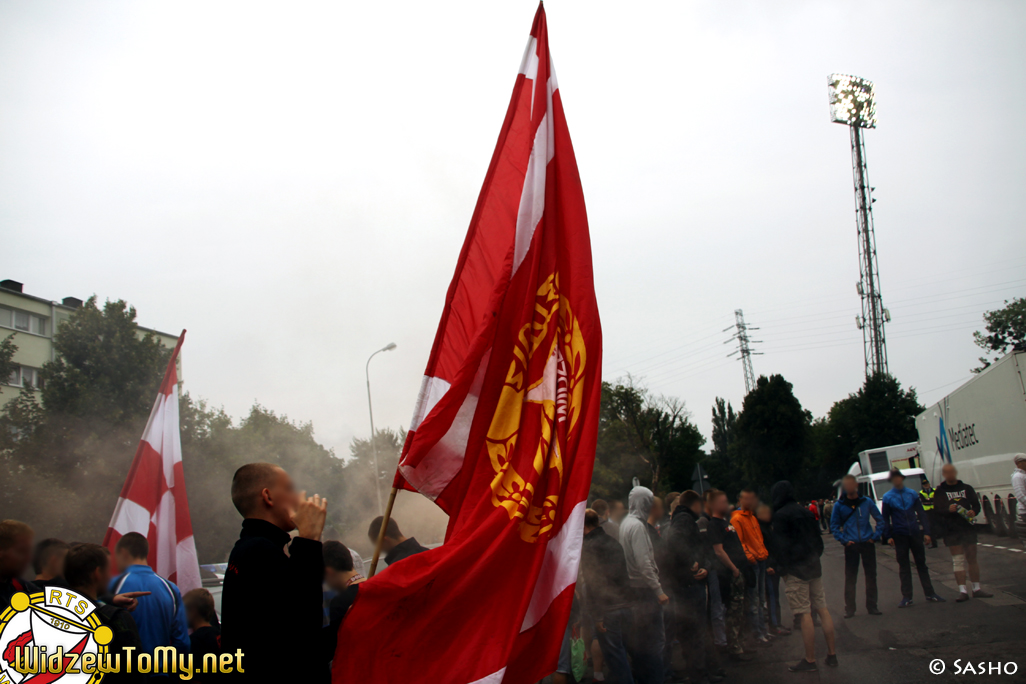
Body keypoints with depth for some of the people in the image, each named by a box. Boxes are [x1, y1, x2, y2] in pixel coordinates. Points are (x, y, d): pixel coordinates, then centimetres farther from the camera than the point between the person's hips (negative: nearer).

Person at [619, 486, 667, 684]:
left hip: (633, 588, 10)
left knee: (639, 638, 15)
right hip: (644, 589, -10)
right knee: (655, 638, -4)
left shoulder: (626, 523, 12)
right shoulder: (637, 526, -17)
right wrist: (658, 590, -19)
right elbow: (644, 562, -21)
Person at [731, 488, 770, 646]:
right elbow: (738, 542, -16)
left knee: (761, 599, 14)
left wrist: (764, 553, 15)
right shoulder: (736, 519, -11)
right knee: (753, 601, -3)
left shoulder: (752, 517, 16)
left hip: (760, 560, 9)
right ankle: (757, 633, 3)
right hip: (751, 562, -9)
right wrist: (748, 557, -23)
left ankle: (763, 629, 23)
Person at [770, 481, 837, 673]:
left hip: (795, 570, -7)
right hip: (814, 566, 7)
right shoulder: (806, 512, 12)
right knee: (822, 609, 9)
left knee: (805, 614, -5)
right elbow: (818, 538, 18)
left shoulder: (780, 515, -10)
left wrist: (780, 567, -4)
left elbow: (781, 544, -13)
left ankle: (810, 660, -1)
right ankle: (831, 654, 13)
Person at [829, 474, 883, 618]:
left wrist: (876, 536, -1)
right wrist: (844, 540, -6)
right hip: (851, 546, -1)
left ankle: (872, 606, 19)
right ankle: (849, 609, 7)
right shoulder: (839, 505, -1)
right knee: (850, 578, 1)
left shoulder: (867, 502, 3)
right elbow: (834, 526, 4)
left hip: (867, 543, 1)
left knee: (871, 575, 8)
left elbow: (880, 520, 10)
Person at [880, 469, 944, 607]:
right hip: (899, 536, -1)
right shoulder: (888, 497, 2)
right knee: (904, 567, 4)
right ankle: (906, 597, 9)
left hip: (915, 534, 1)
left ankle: (930, 593, 16)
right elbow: (885, 518, 3)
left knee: (921, 563, 8)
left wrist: (926, 532, 1)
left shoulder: (912, 494, 6)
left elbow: (921, 514, 7)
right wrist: (888, 536, -5)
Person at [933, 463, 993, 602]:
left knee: (972, 558, 8)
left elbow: (976, 505, 9)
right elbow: (936, 512, -4)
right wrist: (948, 510, -23)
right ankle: (963, 591, -5)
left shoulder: (967, 488, 12)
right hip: (951, 531, -3)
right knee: (958, 560, -5)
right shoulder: (940, 492, 3)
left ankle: (976, 589, 17)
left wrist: (973, 511, -13)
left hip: (968, 528, 3)